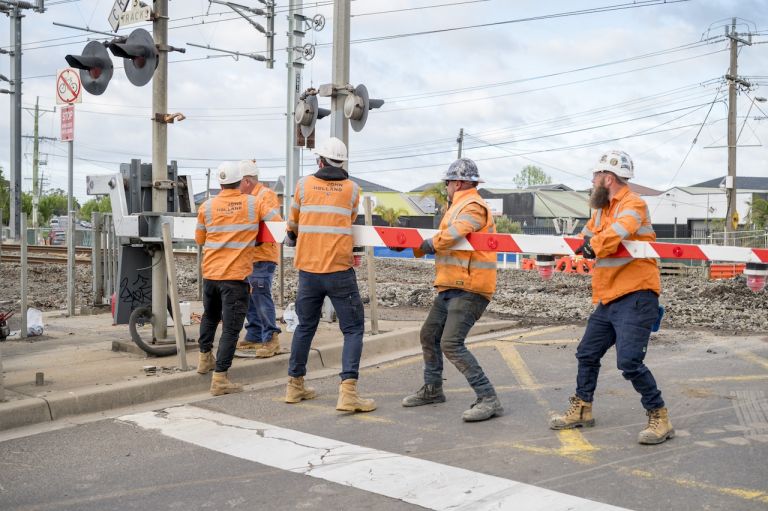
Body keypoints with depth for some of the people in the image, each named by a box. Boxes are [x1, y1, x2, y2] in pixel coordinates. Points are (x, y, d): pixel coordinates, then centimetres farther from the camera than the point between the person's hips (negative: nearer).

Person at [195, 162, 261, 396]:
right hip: (236, 276, -4)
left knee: (210, 316, 27)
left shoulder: (207, 206, 1)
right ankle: (220, 378, -6)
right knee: (230, 328, -3)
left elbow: (199, 239, 12)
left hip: (210, 273, 4)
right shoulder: (253, 204, -5)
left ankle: (205, 358, 41)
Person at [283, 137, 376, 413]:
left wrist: (292, 235, 41)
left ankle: (295, 385, 27)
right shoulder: (353, 189, 2)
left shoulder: (304, 184, 4)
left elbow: (293, 222, 19)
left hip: (308, 271, 3)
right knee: (353, 330, 3)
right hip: (339, 271, -3)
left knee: (305, 327, 17)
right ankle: (348, 391, -10)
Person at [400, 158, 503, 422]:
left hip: (469, 289, -11)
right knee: (429, 335, 19)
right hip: (451, 288, 11)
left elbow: (450, 237, -27)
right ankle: (432, 389, 35)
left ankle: (488, 399, -15)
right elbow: (442, 240, 19)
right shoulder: (460, 207, 21)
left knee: (451, 343, -19)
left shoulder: (473, 206, -13)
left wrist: (422, 245, -10)